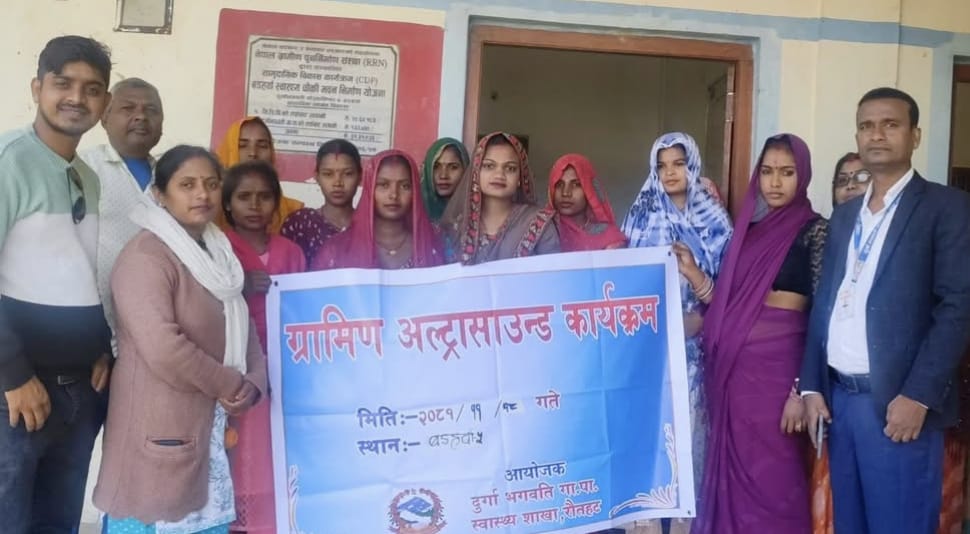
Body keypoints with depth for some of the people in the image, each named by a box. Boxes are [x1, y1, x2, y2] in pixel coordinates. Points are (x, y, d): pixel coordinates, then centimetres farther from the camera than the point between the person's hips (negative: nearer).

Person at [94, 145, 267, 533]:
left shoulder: (218, 254, 14)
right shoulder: (146, 254, -15)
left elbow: (243, 330, 15)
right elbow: (162, 347, -26)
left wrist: (252, 385, -4)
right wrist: (229, 384, -13)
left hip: (215, 429, 8)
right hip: (161, 433, -8)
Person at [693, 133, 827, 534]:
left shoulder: (814, 230, -4)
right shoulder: (749, 227, 13)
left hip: (776, 364, -5)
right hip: (732, 365, 6)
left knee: (770, 474, 2)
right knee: (733, 467, 12)